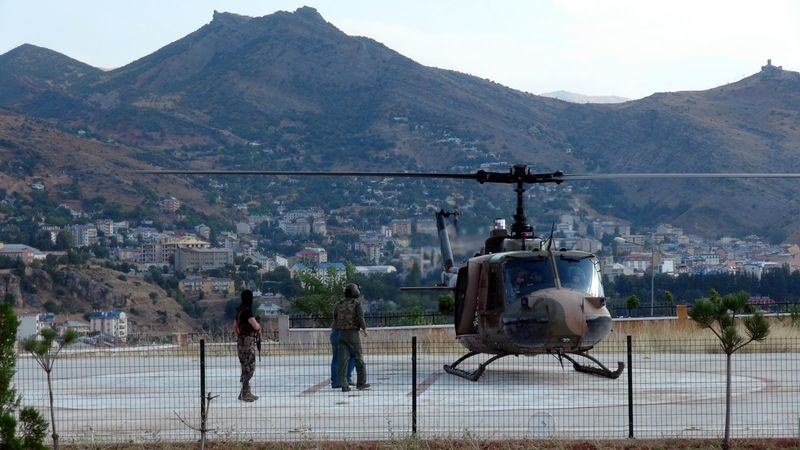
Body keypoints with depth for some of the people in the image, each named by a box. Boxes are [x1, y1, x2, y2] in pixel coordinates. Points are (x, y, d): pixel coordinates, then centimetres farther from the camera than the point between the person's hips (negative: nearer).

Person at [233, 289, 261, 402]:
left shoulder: (239, 311, 12)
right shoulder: (247, 311, -16)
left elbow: (234, 327, 21)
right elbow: (256, 326, -23)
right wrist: (259, 327, -1)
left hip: (241, 341, 9)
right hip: (248, 342, -9)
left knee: (246, 368, 14)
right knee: (249, 368, -6)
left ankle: (245, 392, 19)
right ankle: (245, 394, -6)